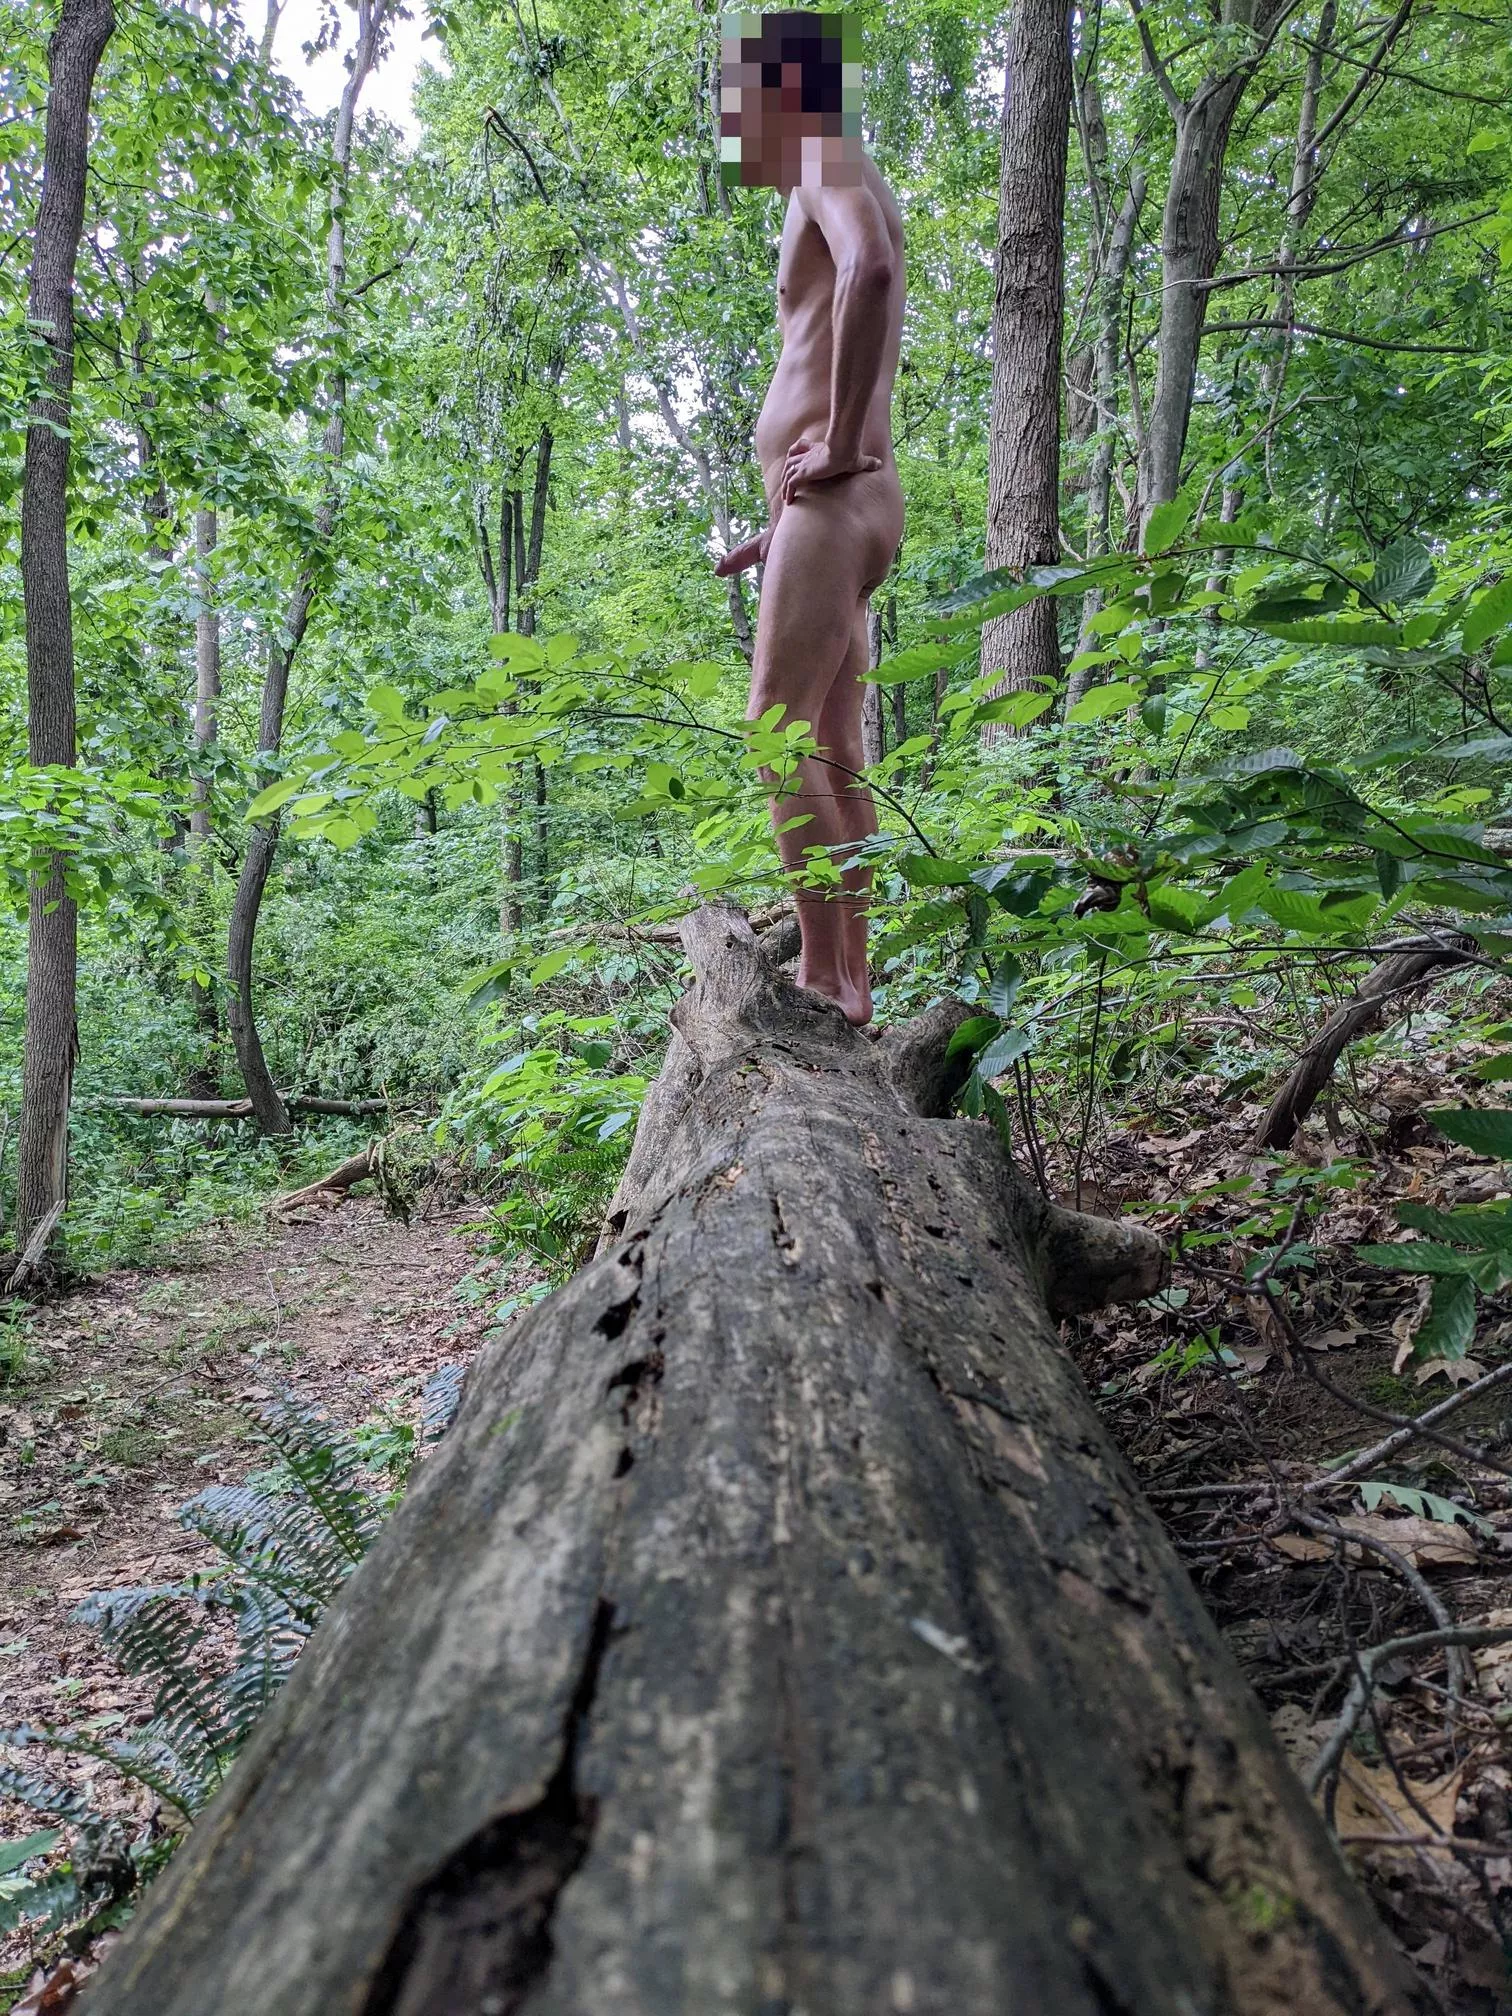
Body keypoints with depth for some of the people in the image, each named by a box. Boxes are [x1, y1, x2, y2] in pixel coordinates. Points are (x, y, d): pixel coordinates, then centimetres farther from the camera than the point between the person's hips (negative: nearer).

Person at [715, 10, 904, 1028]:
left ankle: (824, 973, -12)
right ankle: (853, 982, 8)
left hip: (835, 500, -10)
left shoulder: (831, 164, -1)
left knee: (780, 734, -14)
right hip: (833, 506, 10)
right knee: (835, 753, 5)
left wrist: (836, 448, -23)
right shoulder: (832, 203, 28)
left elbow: (870, 270, -26)